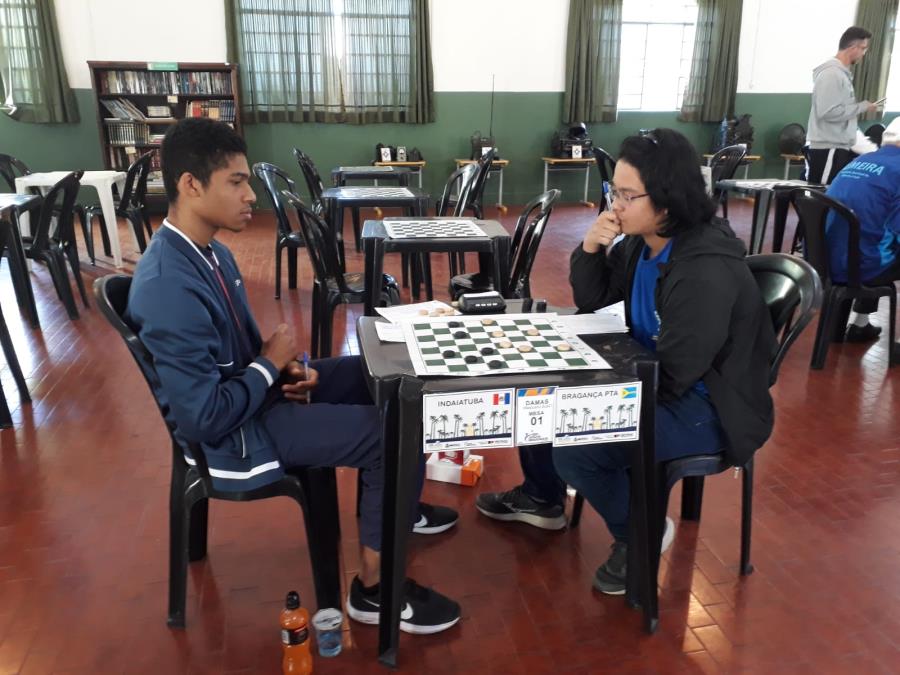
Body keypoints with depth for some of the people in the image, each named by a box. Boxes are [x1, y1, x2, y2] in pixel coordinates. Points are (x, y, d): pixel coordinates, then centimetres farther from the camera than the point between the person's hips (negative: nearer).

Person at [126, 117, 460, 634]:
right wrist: (272, 364, -16)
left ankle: (389, 503, 29)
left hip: (252, 390, 10)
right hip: (234, 435, -9)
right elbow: (204, 417, -29)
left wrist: (290, 365, -6)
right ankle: (375, 589, 1)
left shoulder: (210, 252, 2)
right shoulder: (170, 289, -30)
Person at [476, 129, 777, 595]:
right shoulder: (642, 241, -2)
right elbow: (590, 301, 7)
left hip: (705, 405, -9)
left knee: (573, 449, -25)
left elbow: (673, 376, -28)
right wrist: (590, 248, -13)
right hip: (653, 378, 9)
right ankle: (542, 498, 27)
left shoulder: (706, 273, -29)